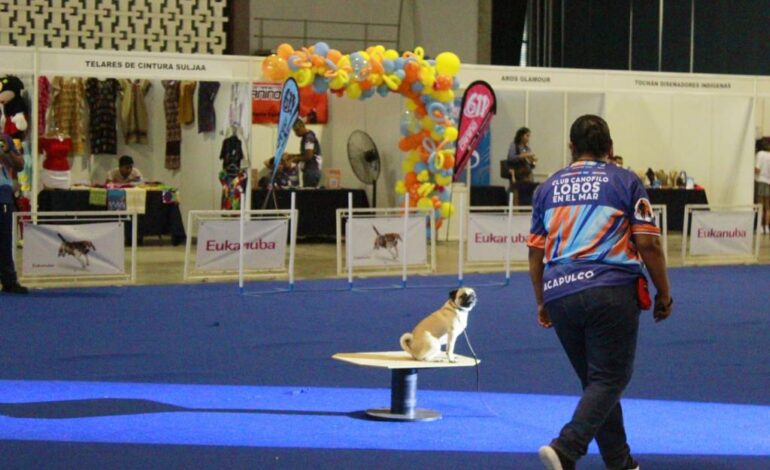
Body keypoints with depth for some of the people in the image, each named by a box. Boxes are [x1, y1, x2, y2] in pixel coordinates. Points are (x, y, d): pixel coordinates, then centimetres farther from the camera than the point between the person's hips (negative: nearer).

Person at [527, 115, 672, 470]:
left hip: (559, 294, 4)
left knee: (595, 381, 16)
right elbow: (648, 244, -2)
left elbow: (535, 253, 15)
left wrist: (542, 304, 25)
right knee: (609, 380, -1)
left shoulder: (549, 186, 15)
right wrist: (664, 294, 8)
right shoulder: (625, 181, 5)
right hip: (611, 290, -4)